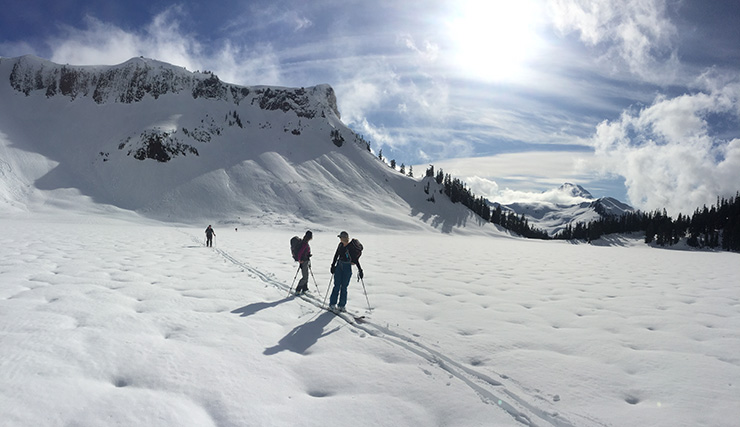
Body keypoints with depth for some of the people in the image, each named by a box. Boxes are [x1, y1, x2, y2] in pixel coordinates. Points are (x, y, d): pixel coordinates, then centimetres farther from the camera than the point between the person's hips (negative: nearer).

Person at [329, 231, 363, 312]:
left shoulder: (351, 247, -15)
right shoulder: (340, 245, 2)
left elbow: (355, 260, -13)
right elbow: (336, 255, 13)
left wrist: (360, 270, -13)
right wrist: (333, 265, 12)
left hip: (347, 268, -4)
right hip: (339, 266, 4)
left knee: (344, 287, 4)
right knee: (337, 286, 1)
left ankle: (341, 305, 14)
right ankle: (332, 304, 7)